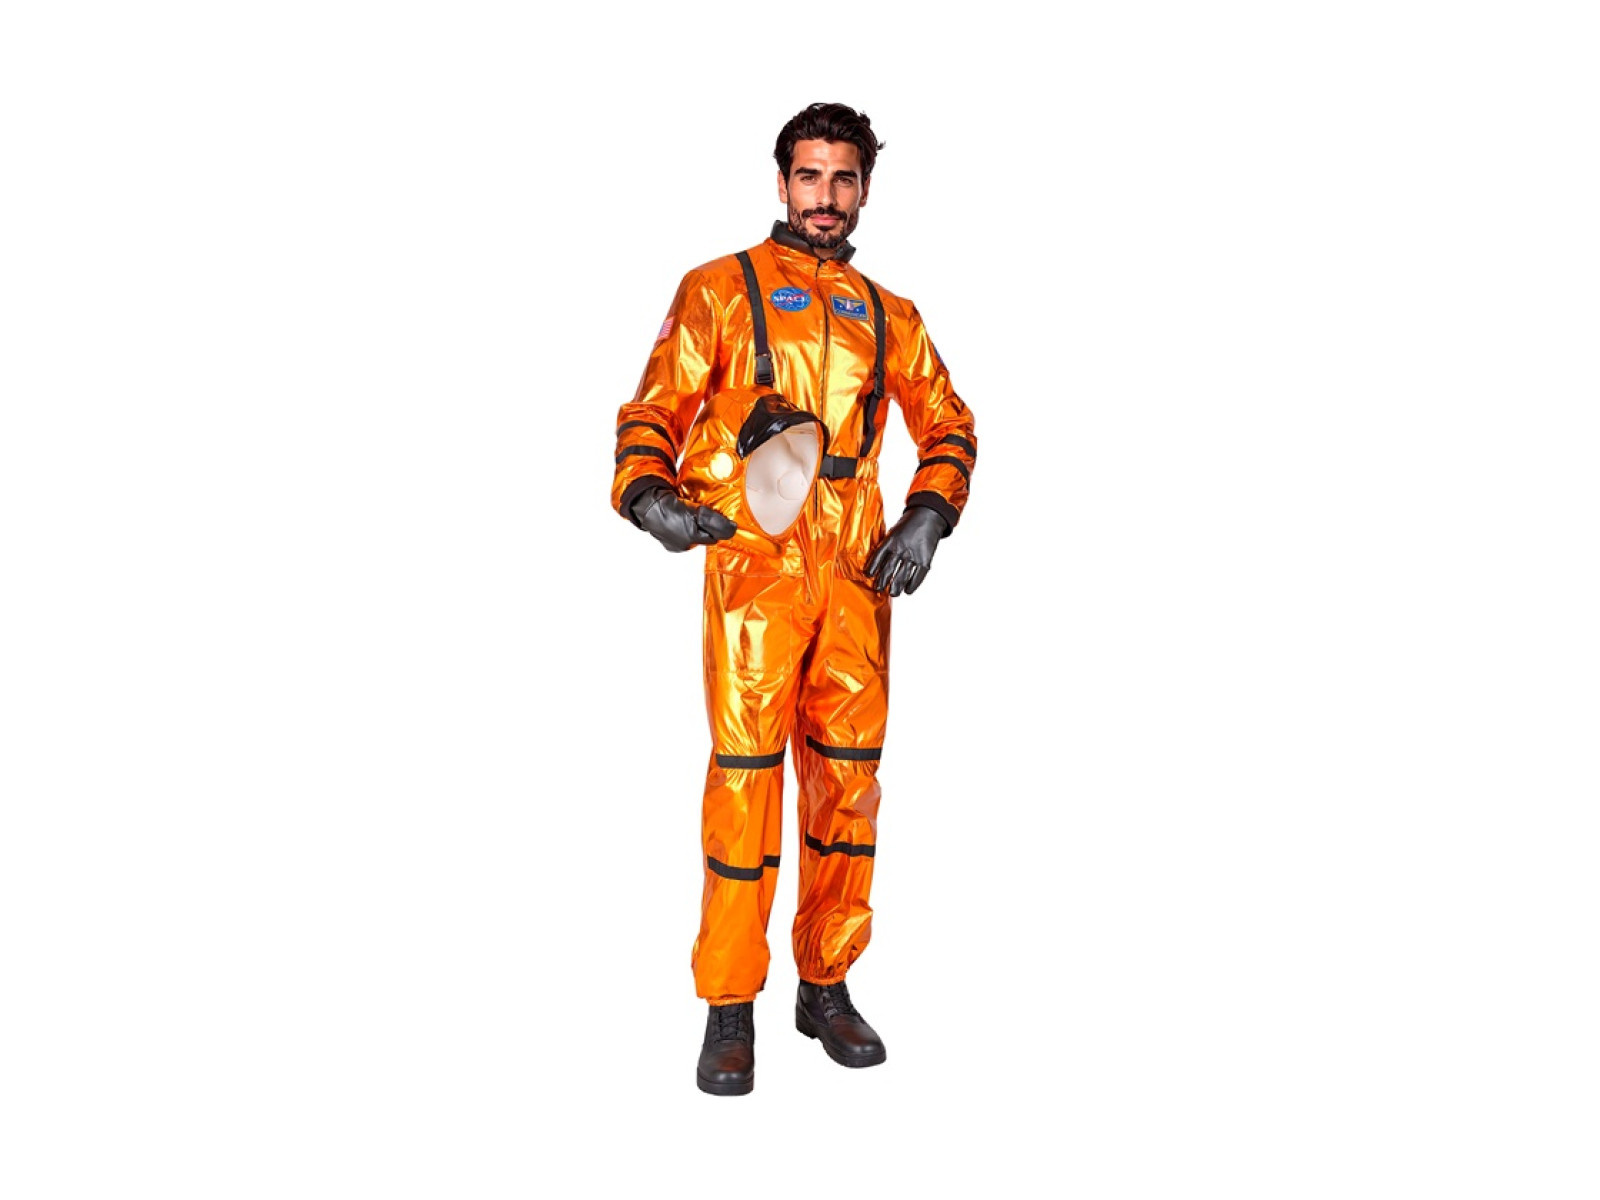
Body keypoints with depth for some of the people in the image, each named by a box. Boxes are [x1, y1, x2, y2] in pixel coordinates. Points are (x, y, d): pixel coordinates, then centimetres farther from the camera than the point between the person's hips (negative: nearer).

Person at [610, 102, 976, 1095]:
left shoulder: (890, 316, 17)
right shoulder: (721, 289, 7)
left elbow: (949, 425, 21)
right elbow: (656, 410, 0)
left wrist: (929, 515, 2)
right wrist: (652, 496, -21)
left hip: (859, 574, 4)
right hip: (755, 568, -4)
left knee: (849, 772, 7)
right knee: (746, 773, -6)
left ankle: (828, 985, 21)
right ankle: (731, 1010, 6)